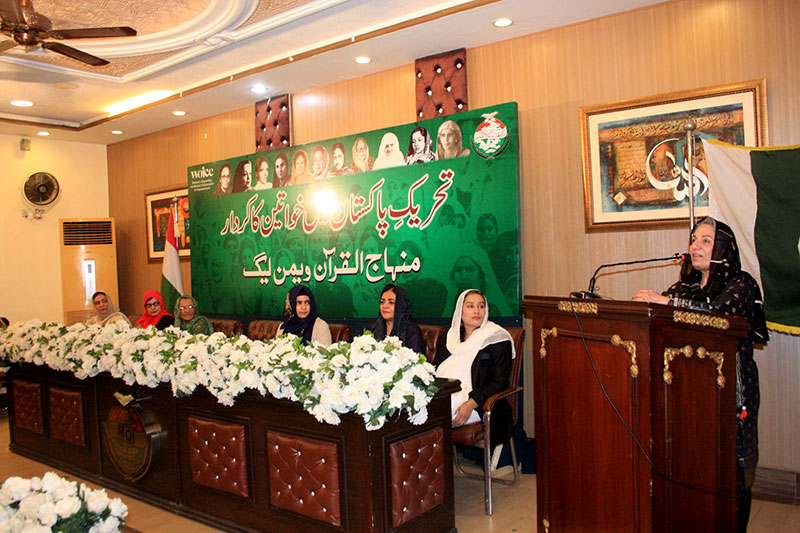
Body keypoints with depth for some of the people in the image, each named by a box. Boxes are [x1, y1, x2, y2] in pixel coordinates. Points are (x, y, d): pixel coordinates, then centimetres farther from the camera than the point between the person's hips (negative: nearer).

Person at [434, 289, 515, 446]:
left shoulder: (497, 339, 3)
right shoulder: (450, 337, 20)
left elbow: (499, 382, -5)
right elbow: (434, 370, 17)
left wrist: (471, 403, -20)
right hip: (442, 396, 5)